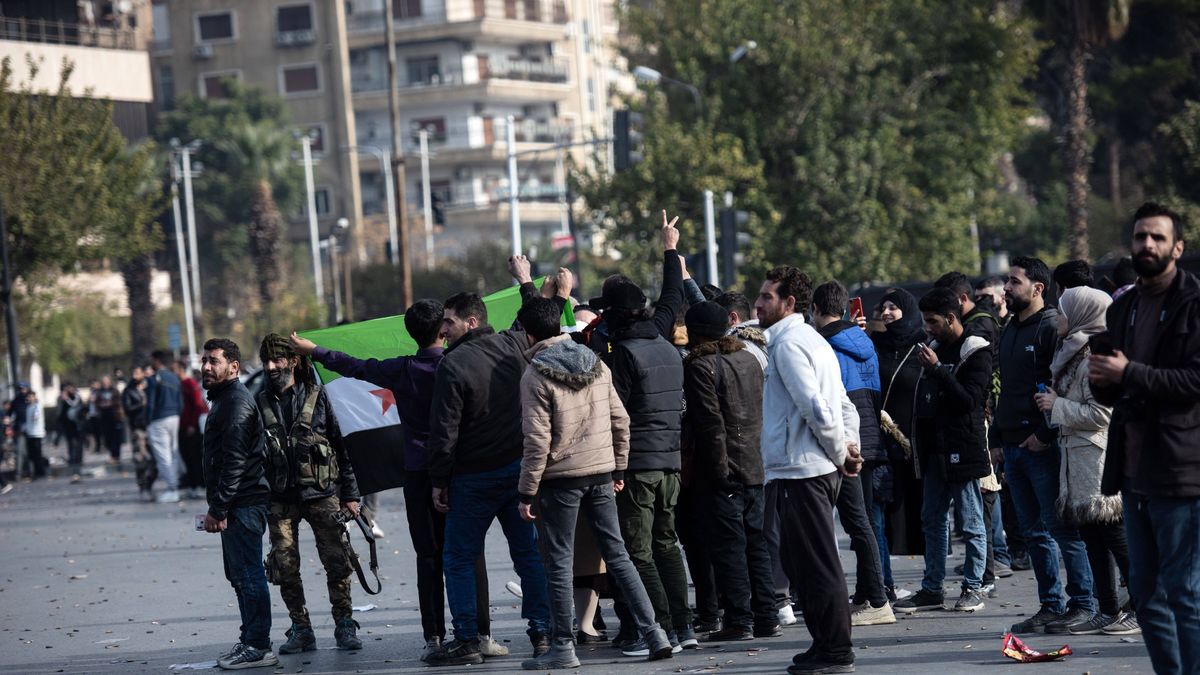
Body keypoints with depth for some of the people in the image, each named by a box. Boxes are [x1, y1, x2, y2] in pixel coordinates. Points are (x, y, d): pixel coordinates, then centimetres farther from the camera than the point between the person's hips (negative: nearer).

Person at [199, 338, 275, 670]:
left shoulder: (236, 402, -14)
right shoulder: (224, 399, 20)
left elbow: (235, 461, -21)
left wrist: (218, 509, -21)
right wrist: (218, 507, 22)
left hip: (242, 505, -11)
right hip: (238, 506, 11)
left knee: (249, 576, -8)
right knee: (240, 576, 16)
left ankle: (258, 646, -7)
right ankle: (250, 641, 23)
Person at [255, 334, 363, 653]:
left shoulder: (316, 396, 3)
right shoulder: (260, 403, 6)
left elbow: (340, 444, 5)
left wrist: (349, 494, 3)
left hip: (320, 493, -1)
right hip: (279, 498, 1)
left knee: (336, 561, -5)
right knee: (285, 567, -1)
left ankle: (345, 626, 6)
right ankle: (301, 630, 10)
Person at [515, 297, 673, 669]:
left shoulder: (536, 375, -11)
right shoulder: (596, 364, 7)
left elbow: (537, 441, -14)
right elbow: (620, 421, 8)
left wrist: (527, 492, -9)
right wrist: (618, 470, 17)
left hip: (560, 478, -6)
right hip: (600, 473, 6)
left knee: (558, 564, 2)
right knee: (618, 556, 10)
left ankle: (563, 646, 4)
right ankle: (654, 633, 6)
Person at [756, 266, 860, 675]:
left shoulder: (788, 344, -12)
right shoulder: (813, 340, 20)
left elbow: (815, 407, -20)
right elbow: (844, 405, 21)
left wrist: (840, 453, -10)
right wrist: (848, 447, 8)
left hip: (800, 471, -10)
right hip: (818, 469, 10)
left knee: (816, 564, -7)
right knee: (817, 563, 14)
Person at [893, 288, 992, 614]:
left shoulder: (975, 353, -8)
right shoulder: (935, 349, 16)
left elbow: (969, 400, -18)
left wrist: (937, 369, -21)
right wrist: (918, 438, 15)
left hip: (963, 449, -8)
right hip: (935, 449, 8)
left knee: (971, 520, -1)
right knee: (933, 519, 10)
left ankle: (974, 588, 4)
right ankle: (932, 588, 14)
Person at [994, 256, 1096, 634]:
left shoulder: (1053, 327, -10)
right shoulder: (1010, 332, 18)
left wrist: (1045, 434, -19)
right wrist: (997, 439, 19)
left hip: (1044, 446, -9)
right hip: (1014, 446, 9)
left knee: (1061, 527, -5)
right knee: (1034, 532, 9)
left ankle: (1082, 602, 1)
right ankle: (1051, 606, 14)